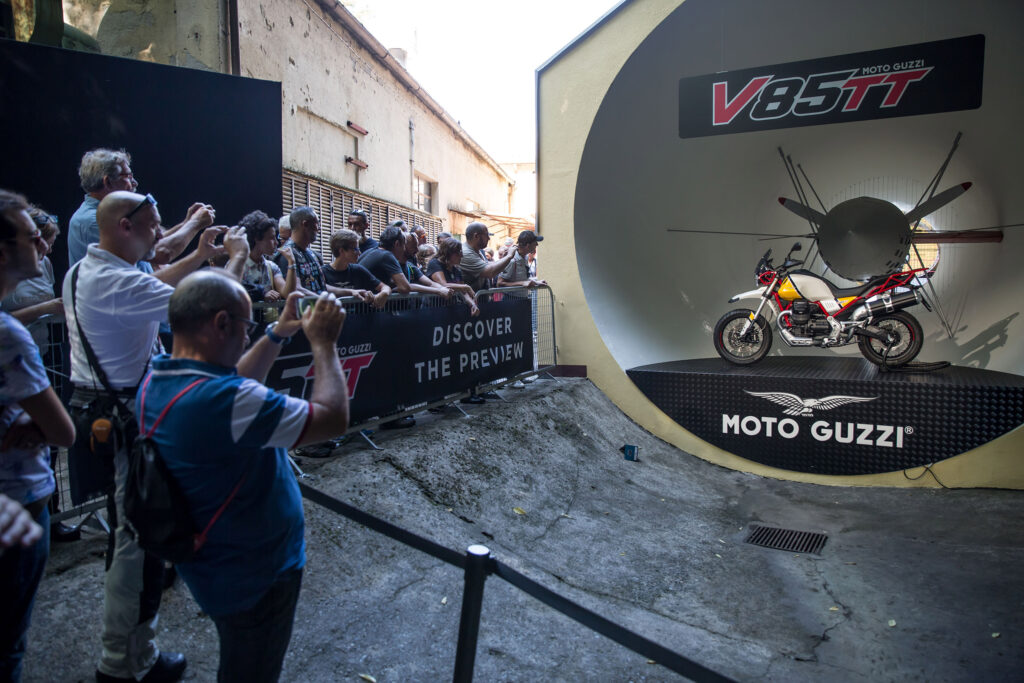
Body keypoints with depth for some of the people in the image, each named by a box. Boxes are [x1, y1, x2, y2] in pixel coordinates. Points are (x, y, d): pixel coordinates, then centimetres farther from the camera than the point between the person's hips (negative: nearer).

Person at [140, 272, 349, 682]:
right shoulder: (223, 401, -36)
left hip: (208, 563, 8)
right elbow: (332, 418, -29)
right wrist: (324, 344, -17)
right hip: (252, 575, -8)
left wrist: (277, 336, 6)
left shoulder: (156, 383, -6)